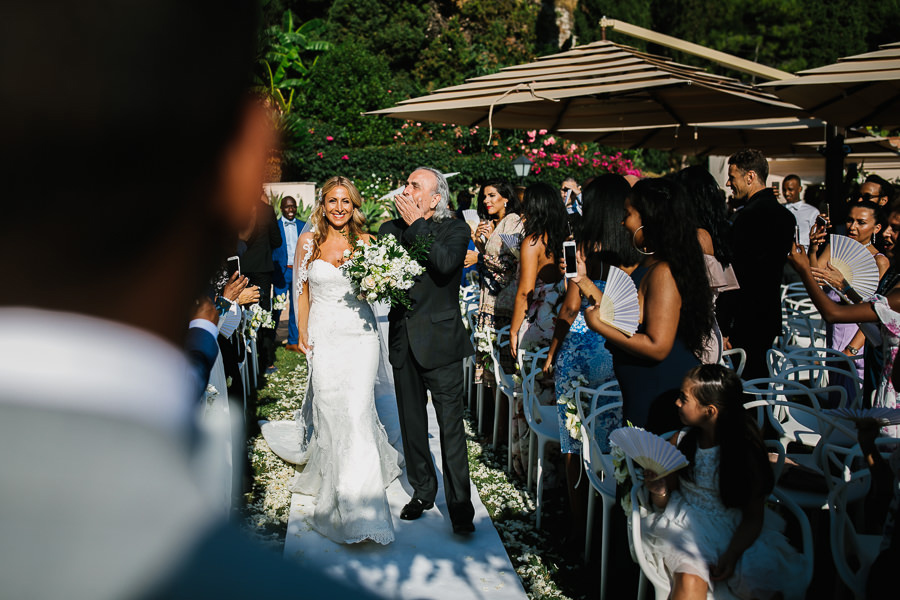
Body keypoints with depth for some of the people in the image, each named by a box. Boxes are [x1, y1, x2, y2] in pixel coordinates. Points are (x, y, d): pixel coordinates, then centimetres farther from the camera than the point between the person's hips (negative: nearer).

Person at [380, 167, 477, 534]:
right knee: (412, 422, 14)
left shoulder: (455, 230, -5)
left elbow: (445, 263, -25)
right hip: (403, 338, 5)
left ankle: (460, 506, 7)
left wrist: (416, 224, -20)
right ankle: (422, 492, 30)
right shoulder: (391, 228, 9)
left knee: (451, 425, -2)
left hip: (440, 339, -5)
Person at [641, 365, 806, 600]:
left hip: (735, 533, 0)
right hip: (685, 526, 1)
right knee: (690, 581, -30)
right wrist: (658, 492, -15)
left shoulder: (746, 451, -8)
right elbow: (665, 505, 9)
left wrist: (732, 555, -17)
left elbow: (753, 516, -3)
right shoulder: (680, 442, 1)